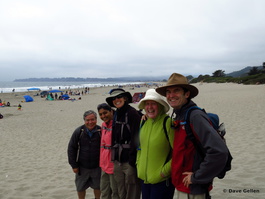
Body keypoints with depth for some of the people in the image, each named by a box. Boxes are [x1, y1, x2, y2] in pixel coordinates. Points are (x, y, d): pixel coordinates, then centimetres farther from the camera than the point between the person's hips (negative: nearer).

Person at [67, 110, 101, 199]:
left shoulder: (101, 132, -11)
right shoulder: (79, 131, -11)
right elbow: (71, 148, -4)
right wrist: (74, 165, -4)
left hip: (97, 166, 0)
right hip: (82, 167, 0)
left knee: (97, 186, 16)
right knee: (80, 188, 15)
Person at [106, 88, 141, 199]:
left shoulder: (132, 113, -10)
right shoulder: (116, 115, 13)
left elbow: (136, 137, -15)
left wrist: (132, 159, -18)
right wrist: (114, 157, 13)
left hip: (129, 160, -7)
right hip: (118, 160, 7)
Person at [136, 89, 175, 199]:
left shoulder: (168, 123, -17)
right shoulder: (144, 122, 4)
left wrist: (165, 171, -14)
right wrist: (139, 164, 11)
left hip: (162, 180, -6)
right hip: (144, 178, 6)